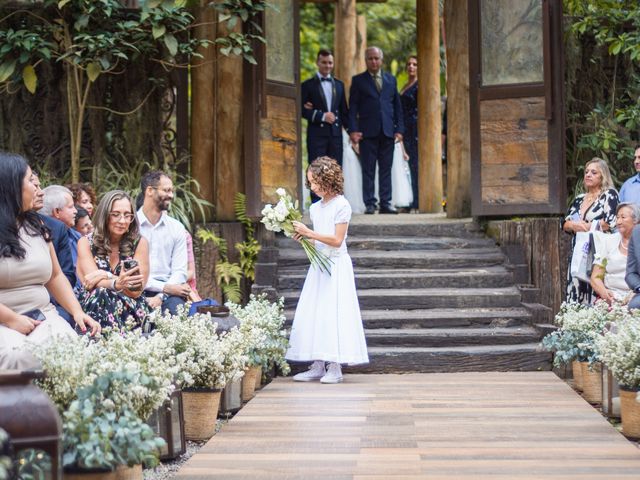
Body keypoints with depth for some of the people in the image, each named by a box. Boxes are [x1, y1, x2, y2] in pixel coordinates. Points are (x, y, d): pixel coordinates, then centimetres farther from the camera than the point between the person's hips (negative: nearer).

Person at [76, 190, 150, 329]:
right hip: (94, 307, 1)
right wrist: (117, 283, -34)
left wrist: (106, 276, -19)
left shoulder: (139, 243, 2)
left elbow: (136, 291, -5)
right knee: (100, 293, -32)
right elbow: (91, 283, -13)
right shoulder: (86, 242, 2)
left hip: (131, 308, -1)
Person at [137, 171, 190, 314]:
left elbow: (179, 270, 5)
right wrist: (165, 287, -15)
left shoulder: (176, 228, 12)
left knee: (176, 307, -30)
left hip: (167, 293, 3)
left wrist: (160, 296, -14)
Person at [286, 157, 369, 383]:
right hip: (319, 264, 8)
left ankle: (335, 367, -3)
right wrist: (303, 237, -1)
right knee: (312, 314, 4)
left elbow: (336, 240, -15)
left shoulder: (341, 205, -10)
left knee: (333, 314, -8)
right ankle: (317, 366, 9)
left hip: (336, 265, -8)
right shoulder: (315, 207, 12)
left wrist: (309, 233, -17)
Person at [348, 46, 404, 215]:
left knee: (386, 169, 3)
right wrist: (353, 130, -9)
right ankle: (370, 204, 0)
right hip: (367, 132, -2)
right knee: (368, 170, -2)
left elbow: (397, 105, 14)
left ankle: (386, 203, 6)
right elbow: (353, 107, 2)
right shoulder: (358, 80, 7)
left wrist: (399, 129, 5)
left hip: (387, 131, 3)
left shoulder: (391, 79, 15)